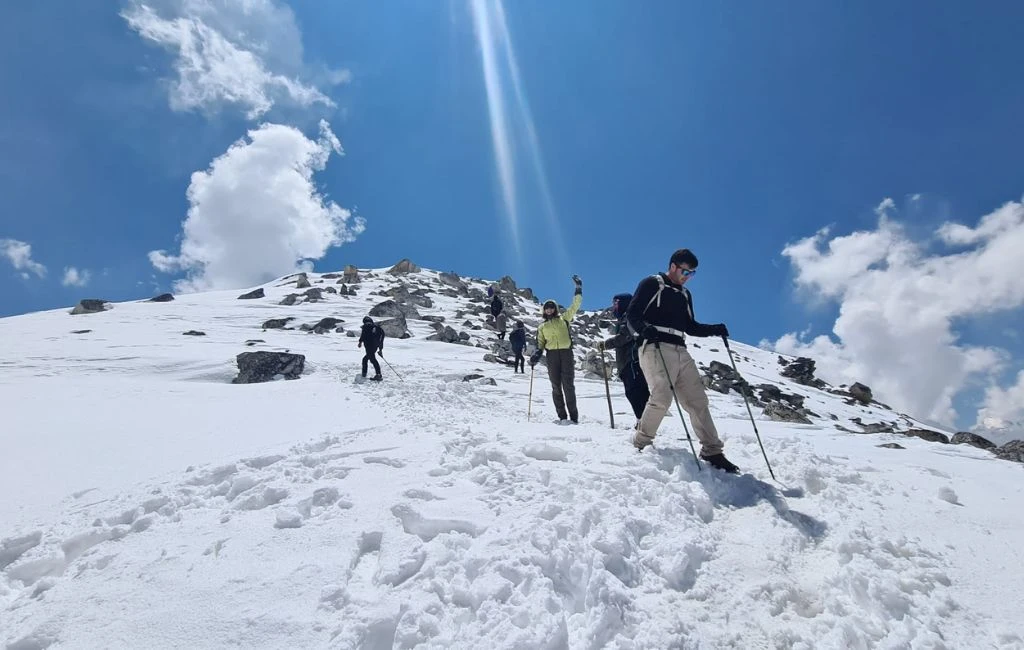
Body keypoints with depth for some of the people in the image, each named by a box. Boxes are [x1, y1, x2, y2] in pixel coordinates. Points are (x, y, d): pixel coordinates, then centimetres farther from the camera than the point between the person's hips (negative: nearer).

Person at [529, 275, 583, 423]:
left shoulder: (564, 318, 13)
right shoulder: (542, 326, 19)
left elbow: (575, 305, 10)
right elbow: (540, 344, 16)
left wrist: (578, 288, 6)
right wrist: (537, 354, -2)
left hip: (566, 353, -2)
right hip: (552, 355, 3)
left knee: (568, 385, -8)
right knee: (556, 386, 0)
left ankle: (574, 416, -4)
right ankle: (562, 416, 4)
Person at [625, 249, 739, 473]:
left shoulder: (685, 295, 25)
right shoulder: (651, 284, 4)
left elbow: (690, 327, 26)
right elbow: (632, 314, -4)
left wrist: (715, 329, 9)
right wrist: (645, 329, -25)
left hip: (680, 352, 7)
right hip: (655, 348, -7)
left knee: (697, 399, 2)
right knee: (662, 397, -20)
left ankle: (712, 451, 9)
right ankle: (641, 443, -2)